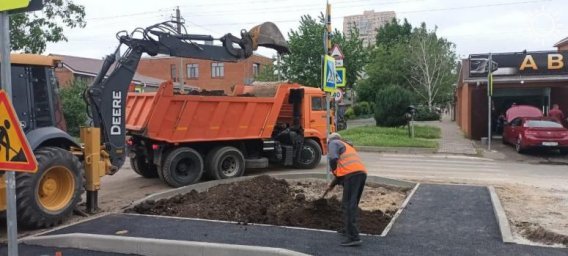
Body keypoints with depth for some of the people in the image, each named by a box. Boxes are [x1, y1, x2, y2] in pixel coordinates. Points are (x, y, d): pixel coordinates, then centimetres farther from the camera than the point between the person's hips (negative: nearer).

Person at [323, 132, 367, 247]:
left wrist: (335, 172, 8)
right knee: (352, 204, 22)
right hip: (362, 173, 9)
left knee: (348, 205, -9)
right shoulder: (347, 147, 37)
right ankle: (347, 229, 34)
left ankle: (353, 237, -14)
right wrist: (333, 184, 41)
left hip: (352, 174, -9)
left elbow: (333, 159, -9)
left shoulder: (333, 143, 12)